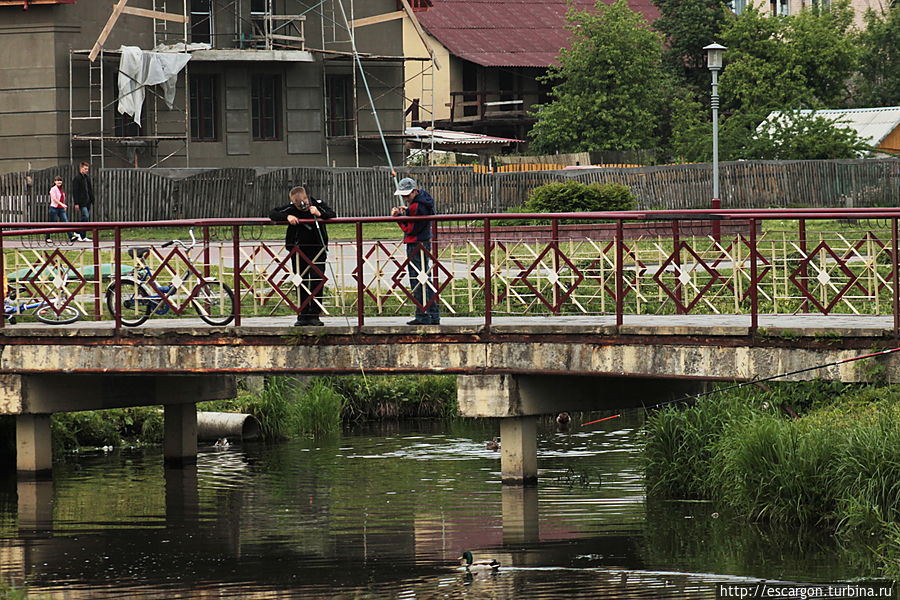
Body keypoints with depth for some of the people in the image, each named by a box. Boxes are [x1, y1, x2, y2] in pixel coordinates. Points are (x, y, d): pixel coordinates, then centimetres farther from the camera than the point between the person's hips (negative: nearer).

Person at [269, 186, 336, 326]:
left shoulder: (317, 204, -6)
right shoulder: (291, 208, -5)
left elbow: (332, 214, -12)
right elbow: (272, 214, -6)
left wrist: (319, 213, -30)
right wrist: (287, 217, -23)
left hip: (317, 249, -1)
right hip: (298, 250, 1)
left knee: (317, 280, -11)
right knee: (301, 283, 2)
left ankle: (314, 315, -7)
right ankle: (303, 316, 7)